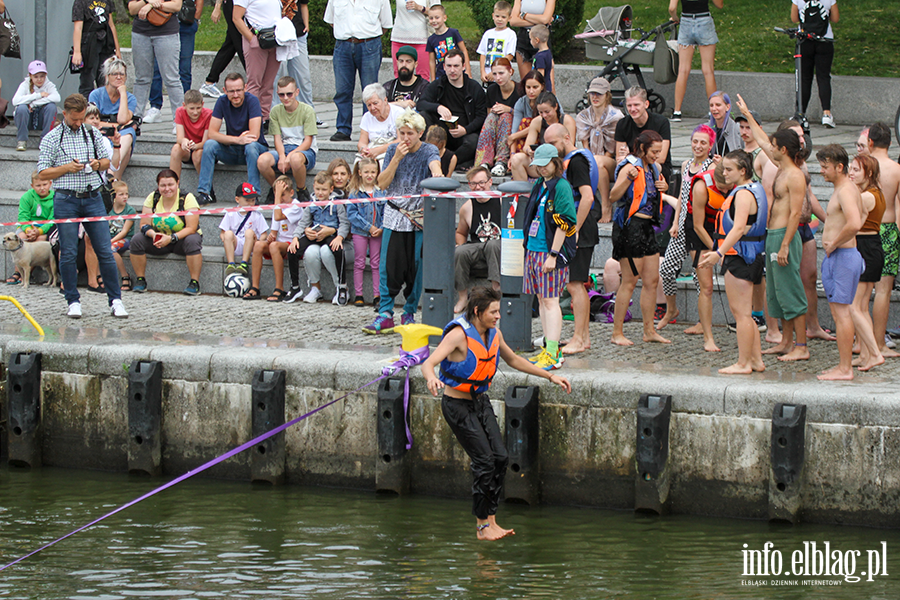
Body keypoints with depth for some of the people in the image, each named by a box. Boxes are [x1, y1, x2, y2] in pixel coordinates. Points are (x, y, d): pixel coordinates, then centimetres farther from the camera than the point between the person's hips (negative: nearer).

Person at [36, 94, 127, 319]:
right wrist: (67, 168, -13)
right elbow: (43, 173, 0)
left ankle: (115, 300, 3)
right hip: (66, 201, -2)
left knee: (105, 252, -2)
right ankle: (73, 301, 10)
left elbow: (107, 161, 19)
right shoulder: (51, 139, 1)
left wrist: (99, 164, -4)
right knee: (68, 254, -1)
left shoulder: (93, 134, 10)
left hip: (93, 199, 2)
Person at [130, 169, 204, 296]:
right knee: (137, 240, -21)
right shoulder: (152, 198, -3)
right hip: (159, 240, 3)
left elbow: (191, 228, -21)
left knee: (192, 241, -36)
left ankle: (194, 283, -30)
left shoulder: (187, 198, -14)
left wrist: (171, 238, -34)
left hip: (181, 238, -3)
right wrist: (153, 234, -29)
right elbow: (144, 225, -6)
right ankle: (140, 281, -10)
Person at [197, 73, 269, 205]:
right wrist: (237, 140, -29)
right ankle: (205, 193, -22)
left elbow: (254, 135, -25)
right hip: (232, 151, 3)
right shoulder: (222, 102, -6)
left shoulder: (252, 101, -17)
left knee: (251, 146, -36)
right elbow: (212, 133, -14)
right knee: (209, 144, -21)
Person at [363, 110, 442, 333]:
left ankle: (410, 313, 13)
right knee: (389, 266, -6)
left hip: (420, 218, -2)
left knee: (416, 267, 0)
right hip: (394, 216, 2)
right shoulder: (393, 150, 4)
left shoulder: (428, 151, -3)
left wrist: (436, 173, -51)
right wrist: (397, 159, -13)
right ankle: (385, 315, -6)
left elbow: (434, 163, -27)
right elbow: (382, 184, 0)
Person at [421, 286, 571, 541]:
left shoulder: (493, 334, 1)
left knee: (500, 457, -1)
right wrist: (431, 379, -57)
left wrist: (550, 376, 18)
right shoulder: (459, 335, -23)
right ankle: (482, 527, -2)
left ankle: (490, 520, 8)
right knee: (484, 461, -11)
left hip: (481, 401, 8)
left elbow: (513, 360, 19)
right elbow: (428, 363, -33)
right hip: (457, 405, -8)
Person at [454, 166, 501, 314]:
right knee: (459, 252, -28)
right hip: (476, 251, 3)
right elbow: (461, 233, 25)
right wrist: (462, 247, 4)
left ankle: (496, 290, -34)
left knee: (492, 244, -37)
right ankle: (463, 297, -15)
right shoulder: (467, 208, 10)